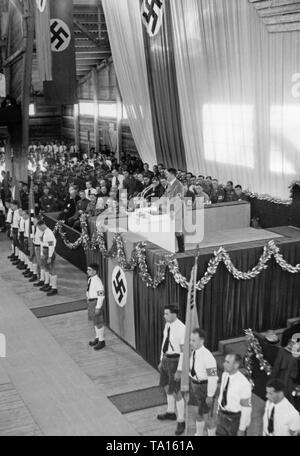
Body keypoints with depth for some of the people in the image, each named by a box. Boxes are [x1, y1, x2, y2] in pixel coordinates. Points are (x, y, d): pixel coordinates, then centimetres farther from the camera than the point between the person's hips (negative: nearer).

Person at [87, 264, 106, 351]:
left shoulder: (97, 281, -23)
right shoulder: (90, 279, 5)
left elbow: (101, 295, -24)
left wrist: (98, 308, -23)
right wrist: (89, 303, 19)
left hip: (96, 302, -9)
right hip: (90, 302, 9)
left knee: (99, 322, 2)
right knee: (95, 321, 21)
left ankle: (101, 341, 14)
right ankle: (97, 338, 36)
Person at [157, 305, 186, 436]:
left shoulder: (181, 329, -26)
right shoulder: (168, 325, 2)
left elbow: (183, 351, -23)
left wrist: (179, 370, -21)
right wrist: (161, 360, 19)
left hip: (175, 361, -9)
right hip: (166, 359, 9)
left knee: (175, 392, -3)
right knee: (167, 387, 23)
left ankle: (181, 421, 13)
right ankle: (171, 413, 44)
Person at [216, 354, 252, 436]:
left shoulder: (244, 383, -25)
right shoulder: (224, 375, -5)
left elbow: (246, 408, -20)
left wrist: (242, 429, -16)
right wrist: (219, 410, 15)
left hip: (235, 419, -6)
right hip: (221, 416, 6)